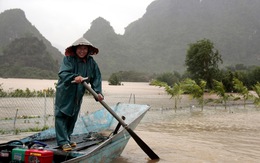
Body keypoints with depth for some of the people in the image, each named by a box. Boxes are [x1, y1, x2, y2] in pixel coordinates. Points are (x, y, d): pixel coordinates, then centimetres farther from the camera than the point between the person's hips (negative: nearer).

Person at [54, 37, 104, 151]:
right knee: (61, 116, -7)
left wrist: (98, 92, -15)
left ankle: (67, 139, 28)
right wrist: (74, 77, -43)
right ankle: (63, 142, -2)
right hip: (64, 93, -5)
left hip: (78, 95, 5)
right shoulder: (68, 59, -14)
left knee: (72, 117, 14)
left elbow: (96, 77, -2)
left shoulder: (91, 62, 0)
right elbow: (62, 73, -25)